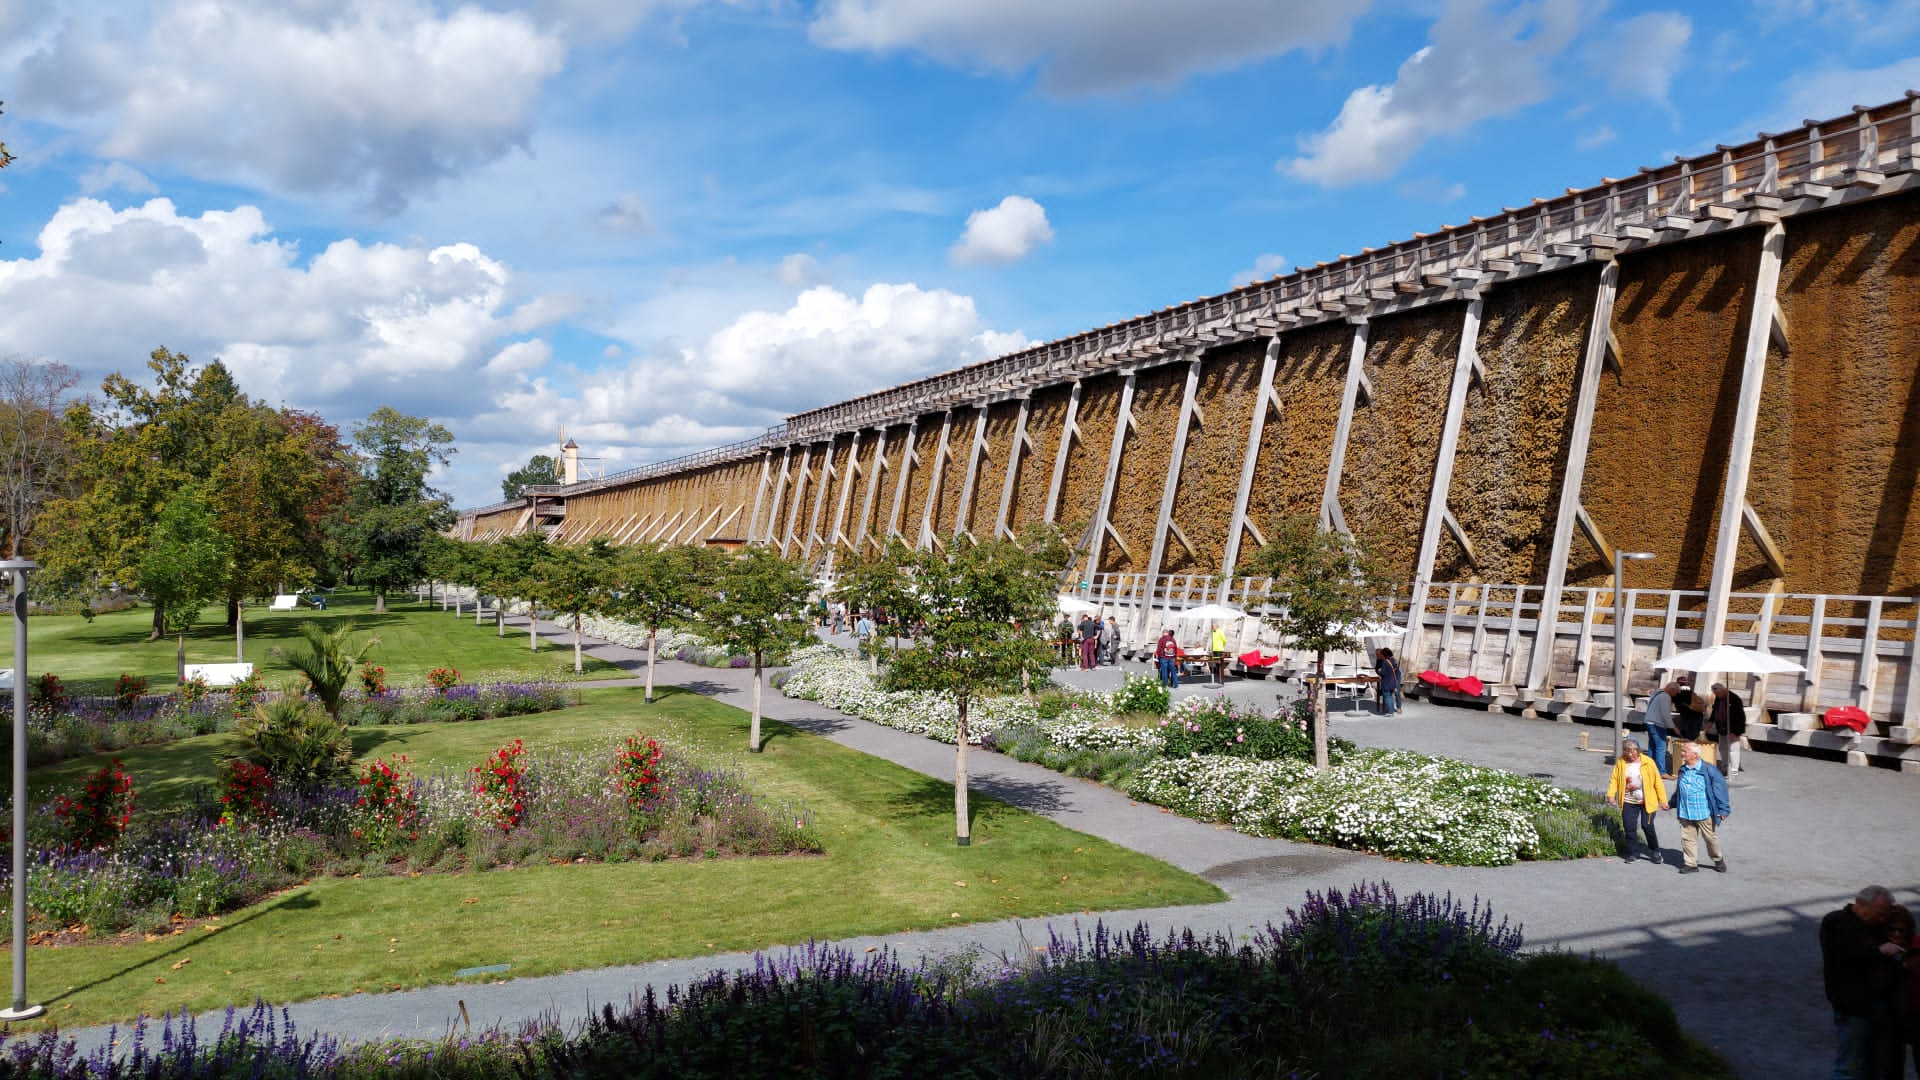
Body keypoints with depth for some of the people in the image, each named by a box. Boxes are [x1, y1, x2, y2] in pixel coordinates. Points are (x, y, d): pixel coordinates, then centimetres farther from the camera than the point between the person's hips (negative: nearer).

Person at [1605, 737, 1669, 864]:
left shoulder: (1648, 762, -9)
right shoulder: (1621, 762, -3)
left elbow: (1657, 781, -6)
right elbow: (1614, 779, -1)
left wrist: (1662, 800, -8)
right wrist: (1611, 794, -14)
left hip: (1647, 802, -2)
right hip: (1628, 802, 2)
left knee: (1647, 826, -2)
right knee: (1629, 828, 2)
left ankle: (1655, 852, 19)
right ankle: (1631, 854, 14)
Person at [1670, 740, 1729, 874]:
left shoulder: (1709, 770, -13)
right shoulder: (1683, 770, 6)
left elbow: (1720, 790, -11)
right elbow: (1678, 791, 19)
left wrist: (1723, 809, -12)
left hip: (1704, 813, -5)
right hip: (1685, 813, 5)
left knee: (1711, 837, 11)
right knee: (1687, 838, 6)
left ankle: (1719, 860, 34)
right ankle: (1690, 863, 16)